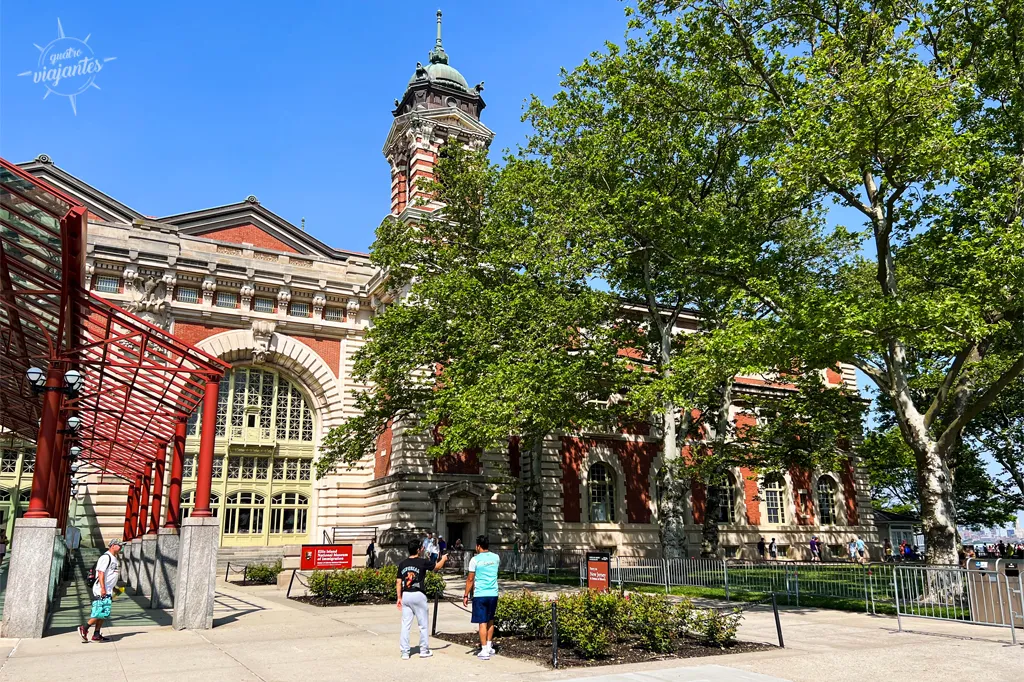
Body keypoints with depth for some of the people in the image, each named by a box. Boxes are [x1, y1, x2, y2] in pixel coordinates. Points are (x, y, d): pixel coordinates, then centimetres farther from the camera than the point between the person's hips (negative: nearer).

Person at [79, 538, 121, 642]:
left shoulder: (114, 559, 19)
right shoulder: (106, 557, -12)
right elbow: (101, 573, -20)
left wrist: (115, 587, 25)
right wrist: (102, 588, -25)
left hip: (108, 591, 10)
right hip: (101, 590, -10)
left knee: (104, 613, 8)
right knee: (100, 613, -12)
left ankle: (96, 635, 11)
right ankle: (84, 628, -1)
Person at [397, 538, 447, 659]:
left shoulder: (402, 564, 4)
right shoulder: (423, 562, -8)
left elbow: (398, 582, 5)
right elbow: (437, 567, 8)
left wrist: (399, 597, 13)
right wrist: (443, 559, 28)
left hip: (405, 595, 4)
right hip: (418, 595, -4)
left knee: (405, 625, 7)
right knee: (423, 625, 9)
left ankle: (404, 652, 7)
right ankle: (424, 650, 18)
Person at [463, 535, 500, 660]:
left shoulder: (475, 559, -9)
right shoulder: (496, 557, 5)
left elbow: (470, 579, -7)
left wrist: (466, 595, 1)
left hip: (480, 594, -5)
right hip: (493, 593, 5)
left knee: (482, 622, -1)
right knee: (490, 621, 19)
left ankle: (484, 651, -1)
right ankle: (489, 647, 26)